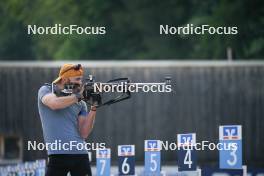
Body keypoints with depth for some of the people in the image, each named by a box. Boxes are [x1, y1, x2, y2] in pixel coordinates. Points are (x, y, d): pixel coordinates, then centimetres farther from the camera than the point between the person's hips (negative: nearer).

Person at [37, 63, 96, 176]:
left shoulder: (80, 104, 15)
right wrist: (78, 96, -8)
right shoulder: (46, 90, 6)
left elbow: (84, 133, 5)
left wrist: (93, 109, -4)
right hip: (58, 154, -4)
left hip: (81, 154, 4)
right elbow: (54, 104, -18)